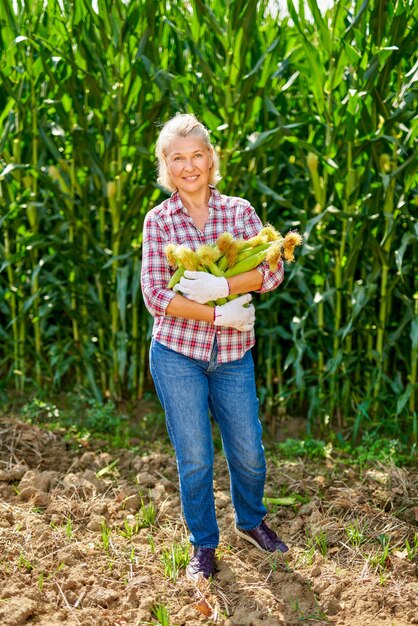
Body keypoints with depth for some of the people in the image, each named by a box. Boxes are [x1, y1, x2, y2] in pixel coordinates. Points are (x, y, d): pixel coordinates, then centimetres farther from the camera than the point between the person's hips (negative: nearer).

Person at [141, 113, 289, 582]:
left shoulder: (239, 211, 0)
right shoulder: (159, 220, -4)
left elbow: (273, 270, -12)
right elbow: (155, 295, -12)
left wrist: (220, 286, -26)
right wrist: (221, 315, -19)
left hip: (233, 355, 2)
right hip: (177, 354, -1)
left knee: (249, 452, 12)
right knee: (195, 459, 7)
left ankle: (251, 521, 42)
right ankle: (204, 546, 29)